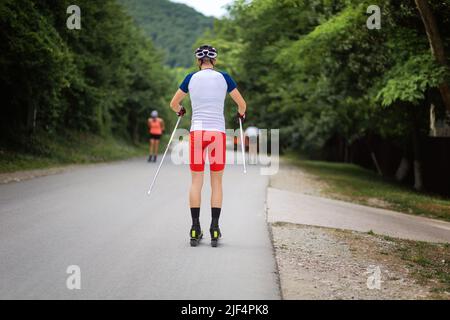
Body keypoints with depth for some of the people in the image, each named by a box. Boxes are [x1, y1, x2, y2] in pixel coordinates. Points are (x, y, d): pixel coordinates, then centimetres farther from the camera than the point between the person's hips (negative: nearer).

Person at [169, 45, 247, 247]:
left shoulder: (191, 78, 6)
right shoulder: (224, 78, 4)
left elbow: (173, 104, 15)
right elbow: (242, 104, 10)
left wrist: (179, 110, 37)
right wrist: (241, 114, 33)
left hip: (197, 132, 1)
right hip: (218, 133, -1)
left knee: (196, 181, 5)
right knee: (216, 182, 5)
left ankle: (195, 230, 4)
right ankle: (214, 229, 2)